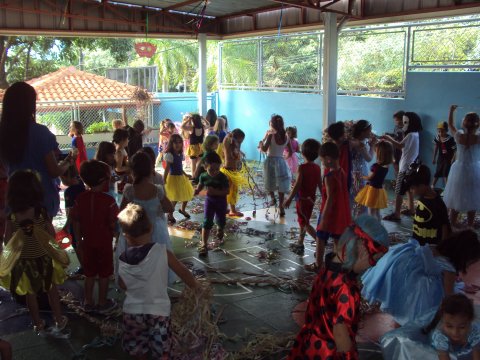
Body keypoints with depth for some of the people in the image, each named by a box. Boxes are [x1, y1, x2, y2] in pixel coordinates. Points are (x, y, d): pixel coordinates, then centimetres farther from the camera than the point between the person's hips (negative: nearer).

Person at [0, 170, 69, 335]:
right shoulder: (42, 212, -18)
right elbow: (52, 236, -11)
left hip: (24, 262, 0)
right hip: (43, 259, 0)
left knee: (30, 294, 18)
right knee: (51, 290, 20)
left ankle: (38, 325, 32)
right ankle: (59, 320, 32)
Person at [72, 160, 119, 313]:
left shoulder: (80, 199, -5)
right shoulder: (108, 200, -18)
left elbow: (76, 222, 0)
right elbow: (113, 224, -18)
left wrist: (79, 239, 11)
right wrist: (115, 233, 2)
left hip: (88, 242, 4)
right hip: (104, 242, -4)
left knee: (89, 273, 17)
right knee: (104, 273, 10)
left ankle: (88, 302, 27)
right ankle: (103, 303, 20)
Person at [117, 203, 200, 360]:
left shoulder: (122, 260, -8)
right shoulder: (162, 251, -16)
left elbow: (124, 286, 5)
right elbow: (184, 273, -7)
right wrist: (195, 287, 11)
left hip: (132, 311, 3)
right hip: (159, 311, -2)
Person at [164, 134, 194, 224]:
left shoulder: (181, 154, 4)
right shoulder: (170, 155, -20)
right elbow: (167, 169, -20)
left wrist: (185, 174, 25)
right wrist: (164, 181, -20)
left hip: (181, 177, 8)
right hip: (173, 177, -8)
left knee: (187, 194, 16)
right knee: (175, 198, -6)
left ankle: (183, 209, 40)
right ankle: (170, 214, 13)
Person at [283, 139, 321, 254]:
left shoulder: (302, 167, -19)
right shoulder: (317, 168, 0)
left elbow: (297, 185, -21)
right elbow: (320, 184, 4)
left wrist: (289, 199, -15)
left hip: (302, 199, -7)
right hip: (311, 198, 7)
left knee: (305, 223, 1)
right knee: (302, 221, 20)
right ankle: (300, 243, 31)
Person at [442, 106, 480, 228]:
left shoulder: (459, 136, -11)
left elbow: (451, 125, 8)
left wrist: (451, 111, 19)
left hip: (460, 170, 1)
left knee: (456, 202, 12)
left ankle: (452, 225, 19)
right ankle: (469, 227, 18)